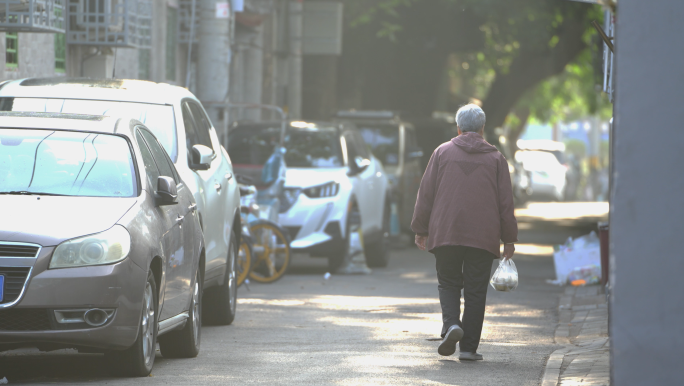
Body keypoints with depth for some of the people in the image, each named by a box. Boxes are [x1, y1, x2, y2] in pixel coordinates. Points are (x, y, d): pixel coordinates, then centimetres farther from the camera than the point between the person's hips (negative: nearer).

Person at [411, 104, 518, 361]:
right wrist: (509, 240, 11)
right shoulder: (495, 158, 6)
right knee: (475, 291, 4)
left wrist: (420, 230, 12)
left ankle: (451, 324, -14)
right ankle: (469, 347, 1)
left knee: (448, 284, 13)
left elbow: (426, 193, 5)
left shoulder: (443, 152, 6)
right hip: (483, 237, 0)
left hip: (445, 233, 0)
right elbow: (505, 202, 5)